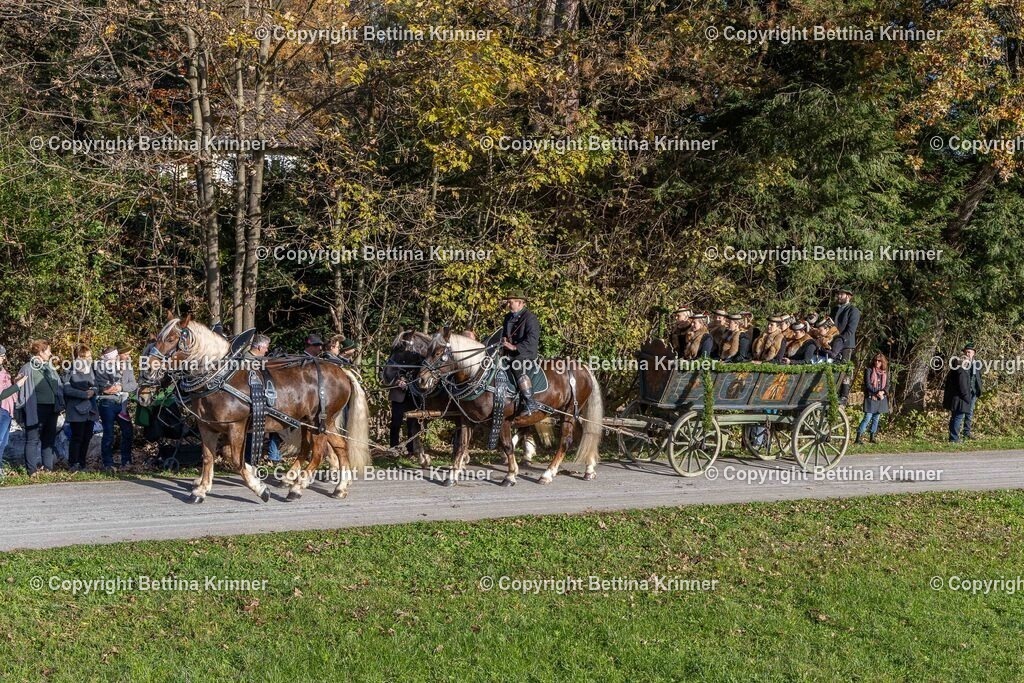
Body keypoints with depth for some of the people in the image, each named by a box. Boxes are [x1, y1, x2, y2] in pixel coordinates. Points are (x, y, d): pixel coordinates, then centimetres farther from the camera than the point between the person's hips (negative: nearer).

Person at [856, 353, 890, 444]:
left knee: (876, 419, 7)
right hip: (870, 398, -5)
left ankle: (872, 437, 14)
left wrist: (882, 392, -13)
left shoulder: (885, 373, 11)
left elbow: (887, 386, 8)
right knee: (867, 418, -11)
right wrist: (876, 393, -17)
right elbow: (867, 385, -9)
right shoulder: (869, 371, -2)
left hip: (881, 399, 5)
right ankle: (859, 437, -11)